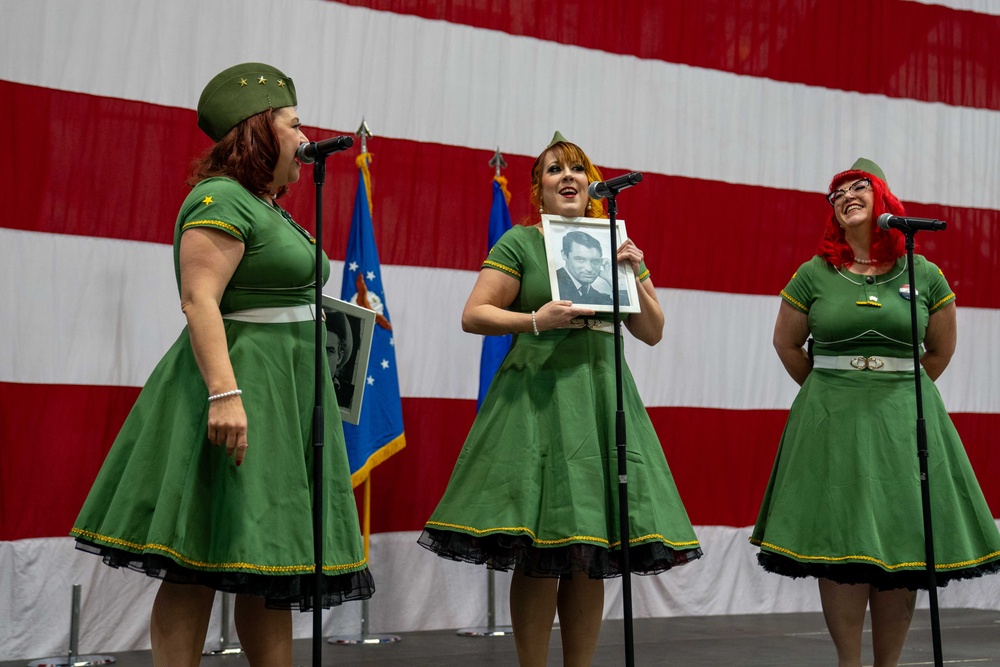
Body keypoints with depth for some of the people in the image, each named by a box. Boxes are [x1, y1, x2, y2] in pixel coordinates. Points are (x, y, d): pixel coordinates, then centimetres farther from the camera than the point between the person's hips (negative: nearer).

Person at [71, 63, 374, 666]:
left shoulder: (269, 209, 19)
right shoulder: (220, 198, -10)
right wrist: (224, 392, -28)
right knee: (200, 561, -7)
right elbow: (199, 300, -20)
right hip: (243, 384, -10)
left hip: (287, 391, 10)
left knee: (267, 563, 8)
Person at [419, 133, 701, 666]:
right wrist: (536, 320, -16)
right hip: (537, 397, -4)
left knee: (590, 558, 3)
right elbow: (473, 316, -2)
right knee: (539, 557, -7)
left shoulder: (616, 245, 17)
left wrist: (635, 276, 1)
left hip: (602, 397, 4)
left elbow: (652, 334, 16)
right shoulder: (520, 243, 5)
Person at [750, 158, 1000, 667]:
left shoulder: (923, 275, 4)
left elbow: (941, 349, 14)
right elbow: (787, 344, 13)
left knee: (902, 547, 0)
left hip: (903, 420, 1)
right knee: (839, 547, -5)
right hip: (833, 421, -1)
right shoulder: (814, 275, 2)